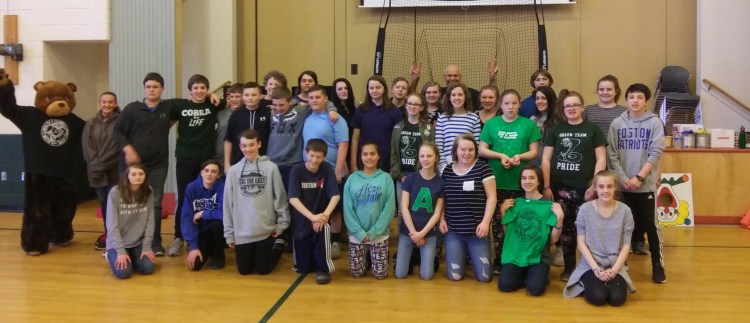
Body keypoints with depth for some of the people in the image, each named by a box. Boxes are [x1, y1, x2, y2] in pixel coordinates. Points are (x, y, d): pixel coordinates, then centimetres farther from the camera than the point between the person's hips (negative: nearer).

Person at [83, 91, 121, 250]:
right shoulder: (90, 124, 12)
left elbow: (119, 148, -10)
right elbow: (87, 148, 5)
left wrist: (102, 164, -13)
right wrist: (95, 164, -10)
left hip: (115, 171, -4)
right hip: (96, 171, 4)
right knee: (103, 203, 10)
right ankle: (108, 234, 21)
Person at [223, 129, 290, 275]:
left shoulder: (271, 168, -7)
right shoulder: (233, 171, -1)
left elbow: (280, 198, -2)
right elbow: (228, 203, 3)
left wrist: (282, 224, -2)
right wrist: (229, 232, 5)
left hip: (266, 230, -2)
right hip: (242, 232, 2)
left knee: (263, 269, 7)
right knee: (244, 270, 10)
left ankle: (278, 248, 35)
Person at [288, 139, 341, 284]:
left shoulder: (327, 169, -7)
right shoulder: (297, 170, -11)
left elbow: (335, 195, -14)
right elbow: (293, 199, -20)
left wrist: (325, 215, -30)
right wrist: (312, 217, -31)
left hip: (320, 218, 0)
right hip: (302, 221, 0)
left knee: (324, 229, -35)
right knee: (303, 268, 2)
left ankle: (323, 269, -14)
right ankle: (314, 262, 39)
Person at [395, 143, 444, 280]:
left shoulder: (441, 183, -3)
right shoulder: (410, 178, -5)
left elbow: (437, 213, -3)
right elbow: (404, 208, -6)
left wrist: (422, 233, -11)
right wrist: (413, 232, -11)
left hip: (429, 233, 0)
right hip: (407, 230, 0)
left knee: (426, 275, -2)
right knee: (400, 274, -1)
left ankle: (422, 256, 28)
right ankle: (413, 257, 28)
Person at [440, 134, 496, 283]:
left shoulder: (482, 168, -3)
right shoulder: (447, 170, 7)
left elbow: (492, 196, -5)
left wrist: (485, 222, -13)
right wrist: (442, 219, 4)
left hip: (476, 231, -2)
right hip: (453, 231, 2)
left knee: (484, 276, 0)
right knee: (454, 275, 1)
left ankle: (472, 256, 31)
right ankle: (463, 255, 32)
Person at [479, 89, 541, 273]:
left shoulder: (529, 124, 3)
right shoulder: (491, 124, 6)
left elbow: (534, 152, 3)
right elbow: (482, 150, 3)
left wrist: (519, 156, -16)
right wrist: (500, 156, -12)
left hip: (520, 183, -1)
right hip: (496, 181, 1)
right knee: (497, 221, 5)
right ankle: (499, 259, 16)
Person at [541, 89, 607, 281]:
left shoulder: (593, 129, 4)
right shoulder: (555, 130, 9)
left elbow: (601, 159, 1)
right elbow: (546, 159, 6)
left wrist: (595, 185, -8)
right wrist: (546, 186, -1)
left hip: (585, 188, -1)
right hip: (560, 188, 2)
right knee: (566, 228, 6)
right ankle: (569, 266, 19)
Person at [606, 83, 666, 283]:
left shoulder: (654, 122, 0)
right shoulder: (617, 123, 5)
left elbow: (655, 154, -6)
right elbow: (612, 155, 2)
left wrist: (639, 177, -15)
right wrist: (622, 178, -10)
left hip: (646, 184, -2)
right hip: (623, 184, 2)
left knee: (650, 224, -1)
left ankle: (657, 265, 10)